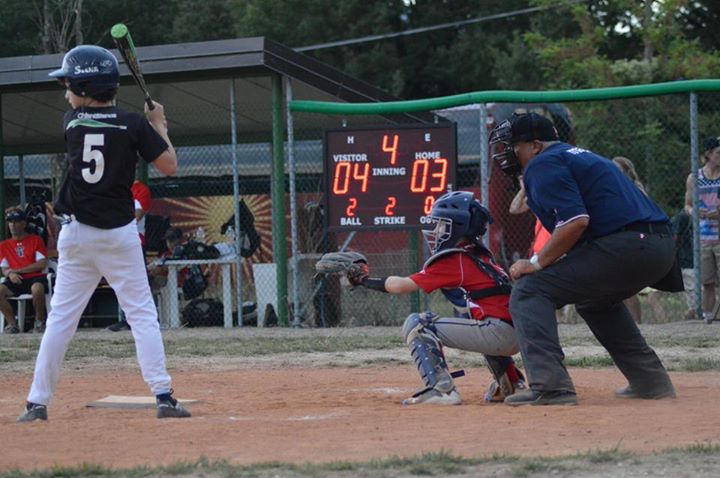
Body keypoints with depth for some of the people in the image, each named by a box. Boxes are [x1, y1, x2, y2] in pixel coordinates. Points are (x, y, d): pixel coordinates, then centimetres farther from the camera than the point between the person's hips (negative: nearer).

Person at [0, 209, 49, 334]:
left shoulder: (36, 240, 6)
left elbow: (42, 264, -4)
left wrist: (17, 270, -9)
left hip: (35, 277, -3)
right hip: (15, 280, 3)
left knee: (37, 288, -39)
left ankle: (40, 322, -14)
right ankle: (12, 324, -18)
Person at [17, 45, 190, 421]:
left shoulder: (72, 121, 1)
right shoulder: (133, 124, -6)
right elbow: (169, 166, -4)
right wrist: (159, 125, 9)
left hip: (76, 233, 2)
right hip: (118, 233, -2)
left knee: (61, 317, 6)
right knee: (141, 314, 2)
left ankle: (38, 401, 5)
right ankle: (163, 396, -7)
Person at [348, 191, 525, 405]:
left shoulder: (453, 261, -5)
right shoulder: (482, 256, 19)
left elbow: (401, 286, -5)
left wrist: (364, 280, 8)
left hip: (497, 332, -9)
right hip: (516, 339, 9)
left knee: (416, 324, -8)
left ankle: (441, 389, -19)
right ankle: (511, 382, 36)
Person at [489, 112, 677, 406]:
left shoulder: (543, 164, -3)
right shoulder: (578, 155, 27)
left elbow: (575, 220, -17)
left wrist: (537, 263, -8)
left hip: (625, 246, -10)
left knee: (529, 291, -7)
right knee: (594, 297, 36)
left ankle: (550, 388, -21)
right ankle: (650, 381, 30)